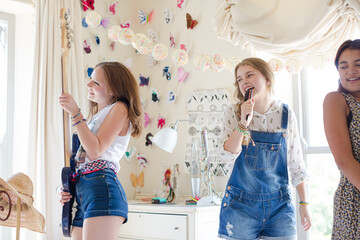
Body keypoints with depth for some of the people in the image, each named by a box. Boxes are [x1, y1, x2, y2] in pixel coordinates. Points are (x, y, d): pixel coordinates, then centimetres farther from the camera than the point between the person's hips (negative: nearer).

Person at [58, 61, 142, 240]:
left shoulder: (119, 108, 1)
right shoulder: (97, 115, 25)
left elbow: (95, 151, -11)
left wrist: (75, 114, -10)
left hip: (102, 189, -8)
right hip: (81, 194, 8)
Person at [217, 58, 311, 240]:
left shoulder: (286, 115, 1)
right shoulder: (234, 113, -2)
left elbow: (295, 163, 6)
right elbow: (226, 157, -11)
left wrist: (304, 204, 6)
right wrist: (243, 123, -22)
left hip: (279, 204, 1)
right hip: (240, 204, -1)